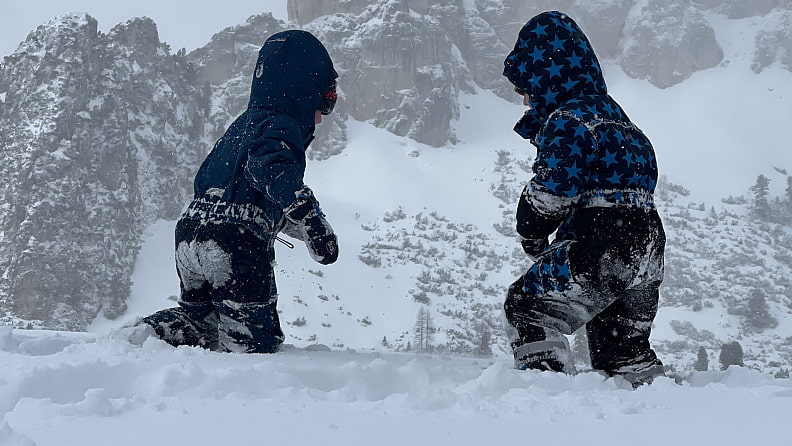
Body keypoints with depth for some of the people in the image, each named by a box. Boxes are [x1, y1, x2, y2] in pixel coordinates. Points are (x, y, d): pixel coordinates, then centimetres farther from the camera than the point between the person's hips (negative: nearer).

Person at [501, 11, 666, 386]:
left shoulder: (567, 120, -10)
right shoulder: (613, 114, 21)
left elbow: (551, 191, -15)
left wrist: (532, 236, 3)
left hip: (603, 250, -9)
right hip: (646, 248, 9)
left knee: (527, 305, 0)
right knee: (622, 345, 19)